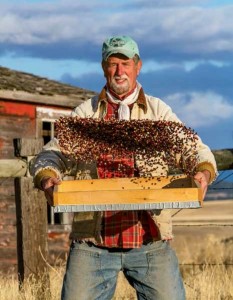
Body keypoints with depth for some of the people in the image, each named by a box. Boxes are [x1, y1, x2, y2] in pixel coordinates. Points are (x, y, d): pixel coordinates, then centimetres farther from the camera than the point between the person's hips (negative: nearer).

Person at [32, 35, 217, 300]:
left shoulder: (158, 112, 12)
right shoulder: (85, 113, 12)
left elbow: (196, 150, 6)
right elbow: (53, 155, 5)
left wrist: (203, 172, -18)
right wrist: (47, 179, -19)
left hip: (150, 240, 0)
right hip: (93, 241, 0)